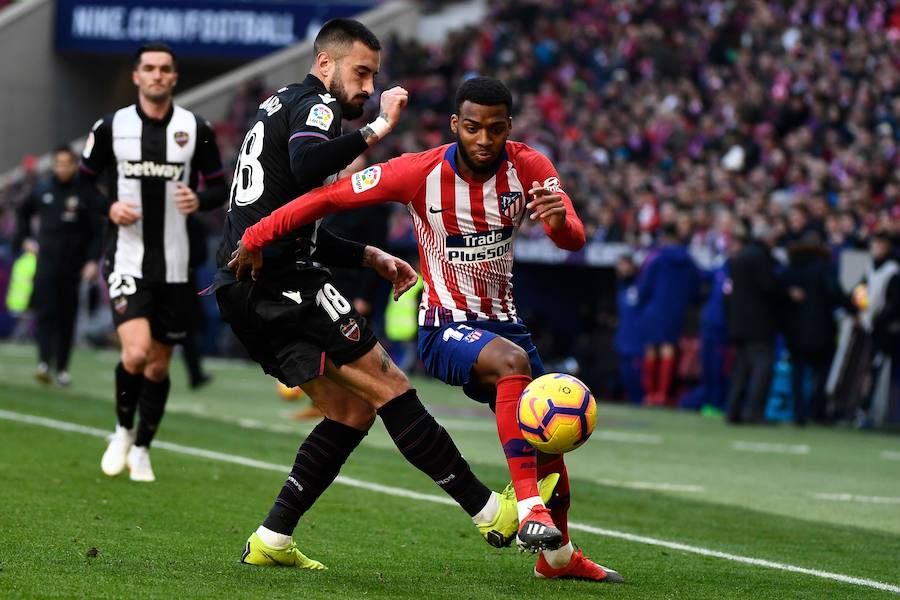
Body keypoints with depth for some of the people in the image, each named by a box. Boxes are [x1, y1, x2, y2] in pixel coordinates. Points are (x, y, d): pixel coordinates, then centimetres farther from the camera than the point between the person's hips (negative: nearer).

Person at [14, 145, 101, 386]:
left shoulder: (85, 195, -1)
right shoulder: (42, 191, 7)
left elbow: (96, 231, -1)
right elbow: (23, 212, 25)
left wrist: (92, 260, -10)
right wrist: (25, 238, 15)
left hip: (72, 267, -1)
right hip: (46, 261, 1)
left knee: (67, 317, 5)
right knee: (45, 312, -11)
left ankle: (62, 368, 13)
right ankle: (44, 362, -20)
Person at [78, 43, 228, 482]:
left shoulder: (196, 129, 2)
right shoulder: (111, 127, 0)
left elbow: (220, 188, 8)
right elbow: (83, 181, 9)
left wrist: (199, 202, -14)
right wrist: (109, 208, -11)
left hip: (175, 265, 2)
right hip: (127, 260, -2)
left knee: (159, 363, 8)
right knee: (136, 352, -20)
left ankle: (141, 449, 27)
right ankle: (123, 431, 7)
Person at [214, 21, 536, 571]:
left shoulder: (282, 106, 28)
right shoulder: (315, 104, -3)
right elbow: (305, 166, -28)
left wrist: (371, 257, 26)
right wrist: (377, 129, -22)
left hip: (243, 291, 10)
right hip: (283, 282, -10)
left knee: (353, 410, 10)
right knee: (389, 387, -9)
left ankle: (271, 541, 5)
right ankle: (491, 513, -9)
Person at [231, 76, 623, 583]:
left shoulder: (530, 168, -10)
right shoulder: (420, 173, -18)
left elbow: (575, 240, -22)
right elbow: (330, 197, -12)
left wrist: (561, 222, -46)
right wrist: (256, 239, -9)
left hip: (503, 321, 5)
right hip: (446, 326, -5)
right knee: (513, 362, -37)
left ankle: (559, 555, 35)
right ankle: (529, 507, -41)